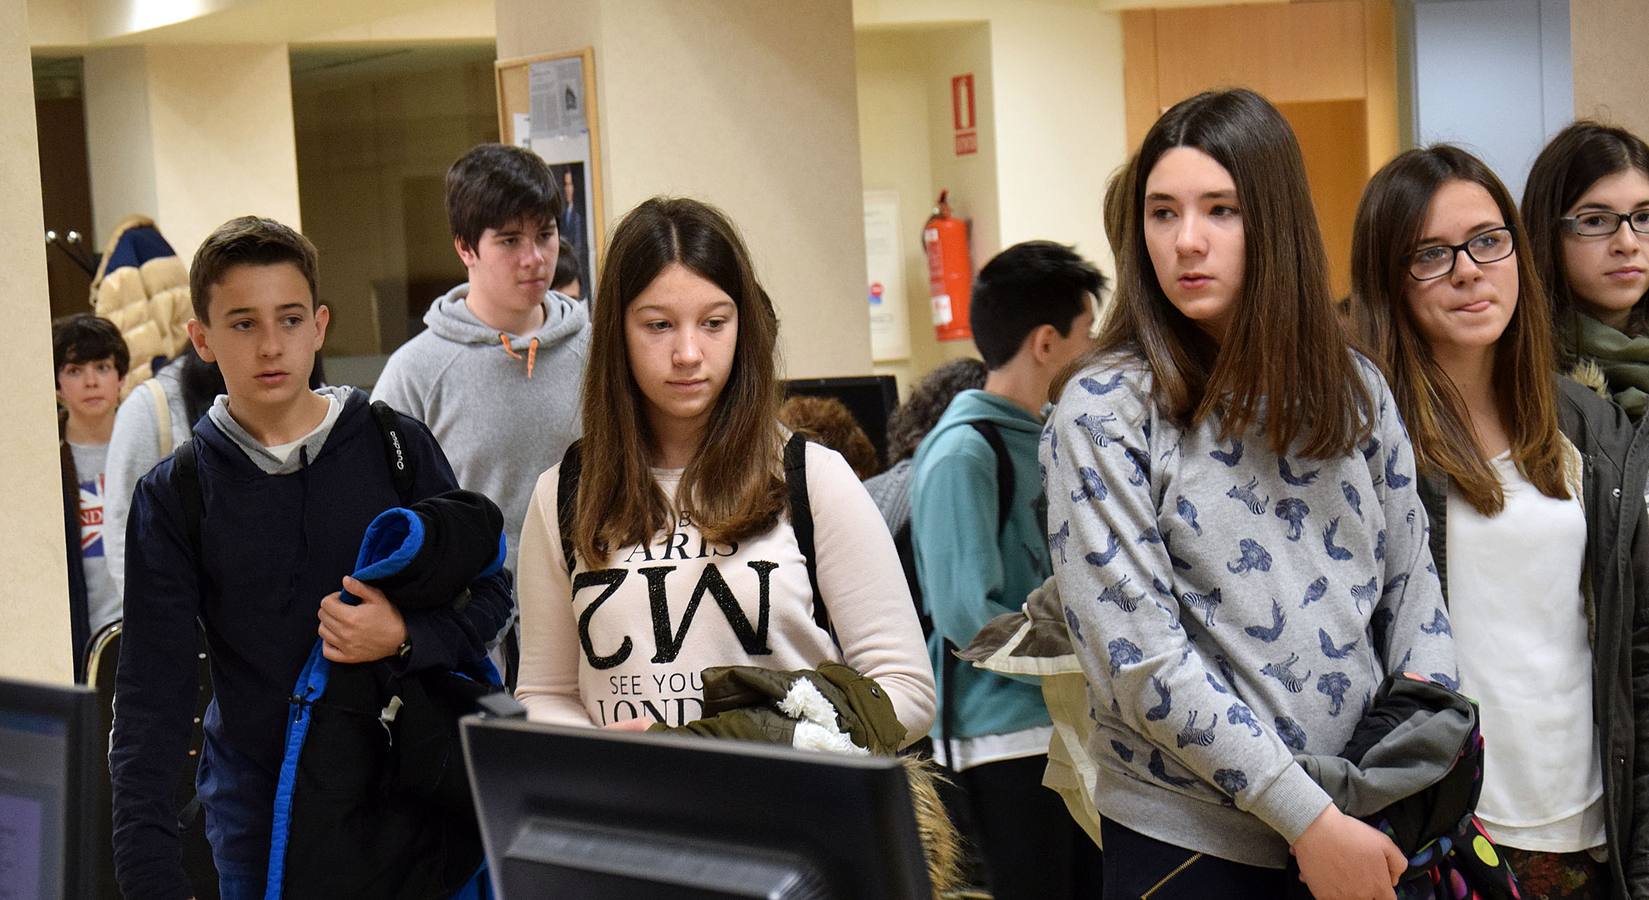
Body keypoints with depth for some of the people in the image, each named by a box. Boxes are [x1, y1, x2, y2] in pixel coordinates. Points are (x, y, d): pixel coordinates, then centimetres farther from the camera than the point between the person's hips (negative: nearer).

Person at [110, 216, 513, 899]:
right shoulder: (174, 496, -2)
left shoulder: (399, 447, 0)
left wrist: (404, 638, -17)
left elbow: (489, 594, 5)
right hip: (258, 811, 0)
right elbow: (151, 694, -5)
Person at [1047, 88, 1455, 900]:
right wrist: (1307, 818, -18)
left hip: (1366, 828, 4)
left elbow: (1411, 587, 9)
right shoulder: (1103, 409, -10)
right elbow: (1139, 655, -16)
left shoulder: (1353, 389, 4)